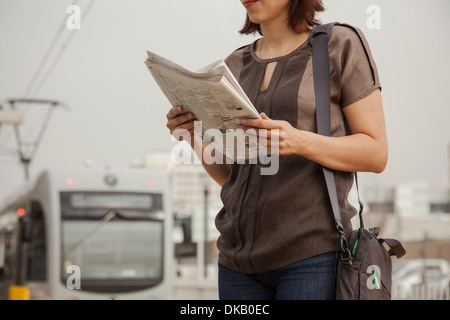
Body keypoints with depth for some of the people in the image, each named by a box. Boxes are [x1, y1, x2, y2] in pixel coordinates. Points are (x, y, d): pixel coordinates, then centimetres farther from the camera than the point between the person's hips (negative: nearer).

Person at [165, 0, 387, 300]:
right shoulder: (235, 65, 16)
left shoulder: (341, 45, 1)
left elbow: (376, 154, -3)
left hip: (312, 252, -5)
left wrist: (299, 141, -18)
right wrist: (192, 138, -2)